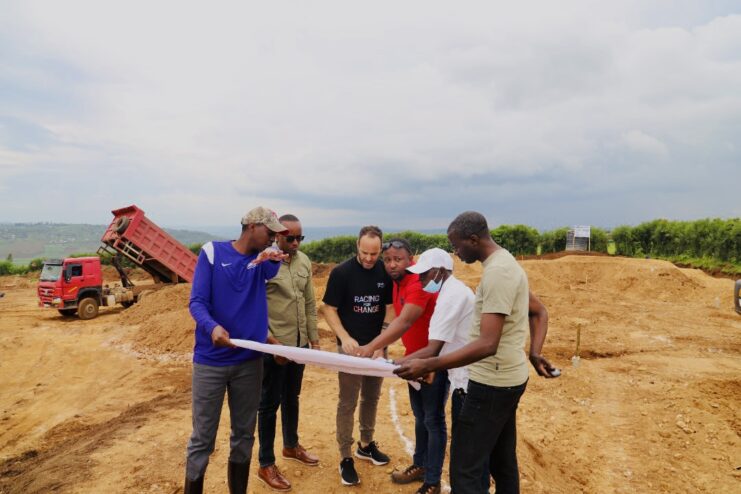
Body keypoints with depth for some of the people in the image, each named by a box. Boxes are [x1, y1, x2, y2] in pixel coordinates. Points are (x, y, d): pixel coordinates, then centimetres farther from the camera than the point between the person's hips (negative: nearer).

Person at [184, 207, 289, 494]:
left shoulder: (262, 259, 4)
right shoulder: (213, 252, -6)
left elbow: (270, 273, -19)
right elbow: (197, 302, -12)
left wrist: (274, 259, -44)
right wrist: (212, 327, -32)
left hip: (250, 361, 4)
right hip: (210, 361, -3)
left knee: (244, 435, 16)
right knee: (203, 438, 5)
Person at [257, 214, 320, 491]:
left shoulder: (304, 261, 4)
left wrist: (314, 337, 9)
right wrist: (272, 342, -19)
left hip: (299, 343, 6)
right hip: (274, 346, -6)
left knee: (292, 398, 22)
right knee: (270, 403, 7)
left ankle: (291, 446, 42)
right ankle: (266, 465, 22)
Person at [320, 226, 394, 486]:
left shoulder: (386, 272, -3)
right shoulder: (341, 272, -14)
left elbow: (390, 308, 3)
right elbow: (329, 309, -10)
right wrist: (345, 338, -23)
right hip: (351, 346, -4)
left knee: (371, 398, 17)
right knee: (348, 403, 2)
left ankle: (366, 444, 35)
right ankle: (346, 458, 14)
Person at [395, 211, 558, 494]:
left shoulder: (497, 272, -22)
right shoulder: (507, 263, 11)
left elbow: (487, 344, -29)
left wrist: (427, 366, -31)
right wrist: (534, 354, 8)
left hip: (493, 382, -10)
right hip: (506, 378, 10)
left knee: (465, 471, -5)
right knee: (502, 462, 21)